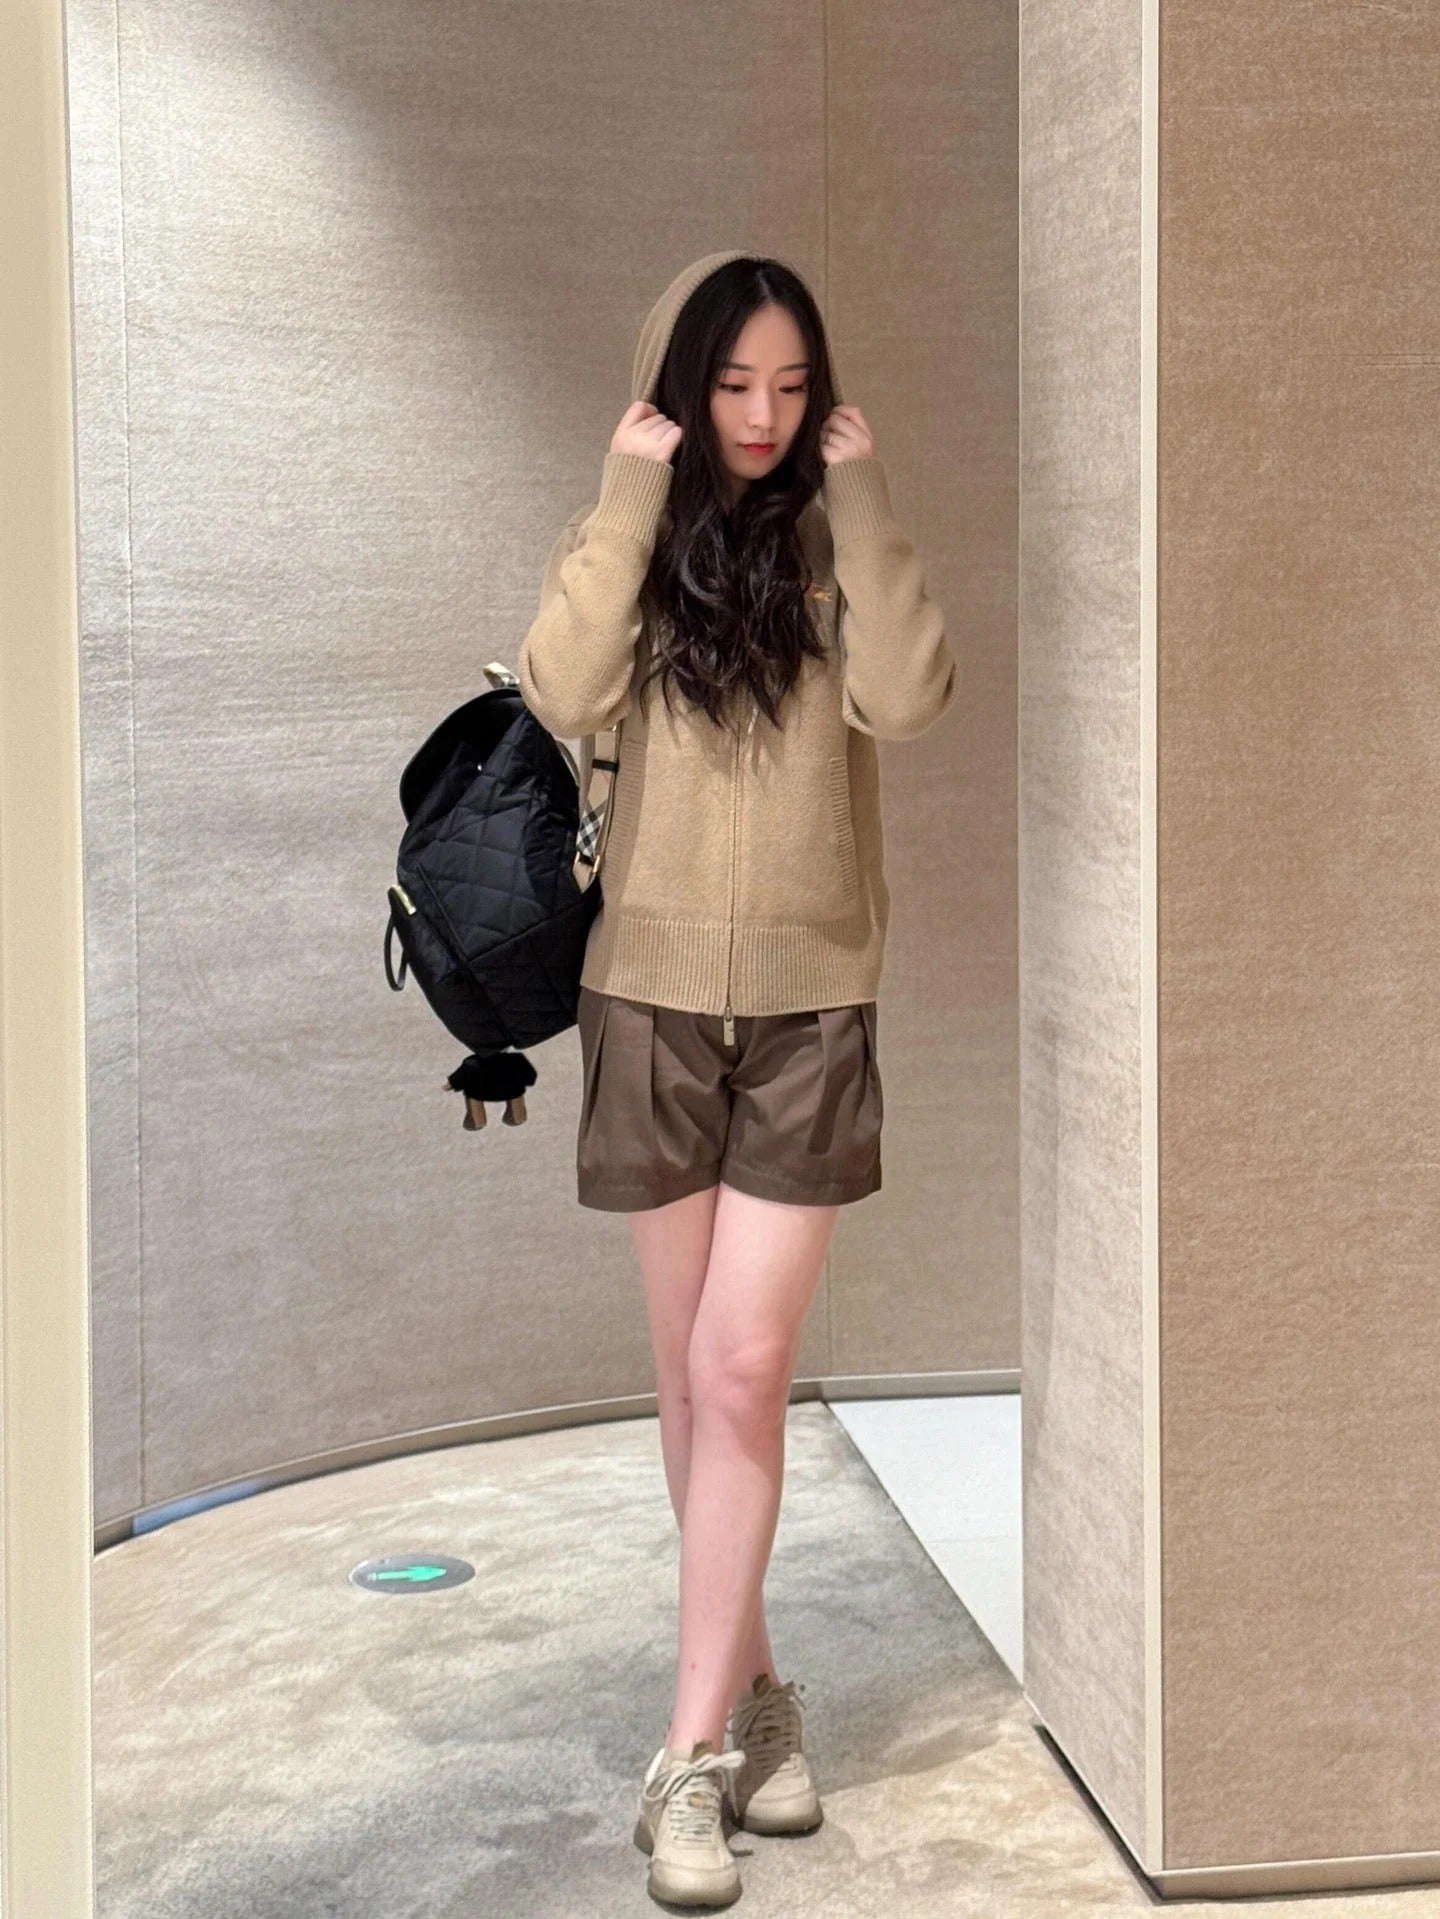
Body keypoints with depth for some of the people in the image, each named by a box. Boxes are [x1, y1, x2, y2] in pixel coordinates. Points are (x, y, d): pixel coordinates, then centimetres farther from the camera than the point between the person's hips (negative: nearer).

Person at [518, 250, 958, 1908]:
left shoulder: (833, 545, 4)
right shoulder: (625, 543, 4)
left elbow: (904, 699, -14)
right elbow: (563, 698, -16)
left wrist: (860, 502, -13)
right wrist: (633, 495, -15)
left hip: (809, 1004, -1)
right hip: (654, 993, 1)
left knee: (744, 1369, -7)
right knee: (694, 1373, 9)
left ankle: (695, 1754, -1)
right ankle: (752, 1685, 25)